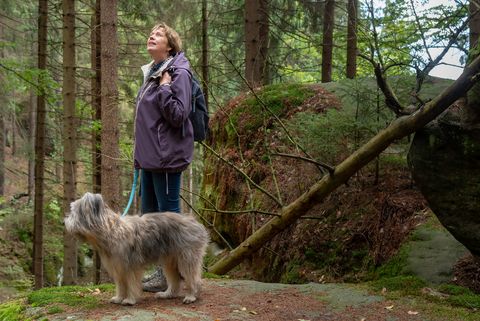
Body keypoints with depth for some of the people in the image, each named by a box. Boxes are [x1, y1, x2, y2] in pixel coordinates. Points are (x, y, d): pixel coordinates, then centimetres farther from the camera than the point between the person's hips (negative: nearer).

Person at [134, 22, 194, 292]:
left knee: (168, 214, -2)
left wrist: (165, 87, -21)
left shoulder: (179, 73, -11)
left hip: (167, 156, -9)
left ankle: (171, 276, 7)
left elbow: (178, 115, -17)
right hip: (149, 156, 9)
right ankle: (161, 272, 23)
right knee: (149, 214, 13)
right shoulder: (152, 73, 15)